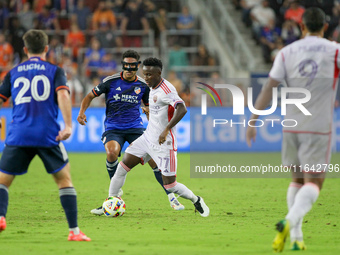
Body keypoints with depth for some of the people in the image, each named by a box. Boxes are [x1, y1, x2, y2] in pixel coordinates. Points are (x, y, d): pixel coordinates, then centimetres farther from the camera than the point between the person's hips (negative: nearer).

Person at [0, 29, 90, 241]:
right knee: (64, 179, 10)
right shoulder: (54, 71, 8)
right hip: (48, 135, -1)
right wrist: (68, 125, -15)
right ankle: (74, 230, 5)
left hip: (18, 136, 1)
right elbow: (63, 95, -9)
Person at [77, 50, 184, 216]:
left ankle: (171, 196, 0)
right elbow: (90, 96, 4)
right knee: (112, 153, -31)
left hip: (135, 127, 1)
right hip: (113, 128, -1)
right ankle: (116, 192, -6)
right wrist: (82, 112, -13)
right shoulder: (110, 81, -4)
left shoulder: (143, 85, 2)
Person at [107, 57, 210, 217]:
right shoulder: (153, 89, 11)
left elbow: (182, 109, -34)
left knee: (170, 185, -6)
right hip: (148, 138, 8)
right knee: (122, 167, -1)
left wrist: (166, 130, -39)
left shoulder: (166, 89, -18)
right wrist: (148, 112, 11)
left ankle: (196, 201, 19)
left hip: (164, 144, -8)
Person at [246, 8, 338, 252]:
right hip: (319, 127, -3)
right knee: (313, 183, -4)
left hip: (291, 126, 3)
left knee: (297, 179, 18)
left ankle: (296, 237, 12)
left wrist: (252, 122, -1)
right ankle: (291, 221, -30)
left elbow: (268, 89, -2)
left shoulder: (287, 52, 3)